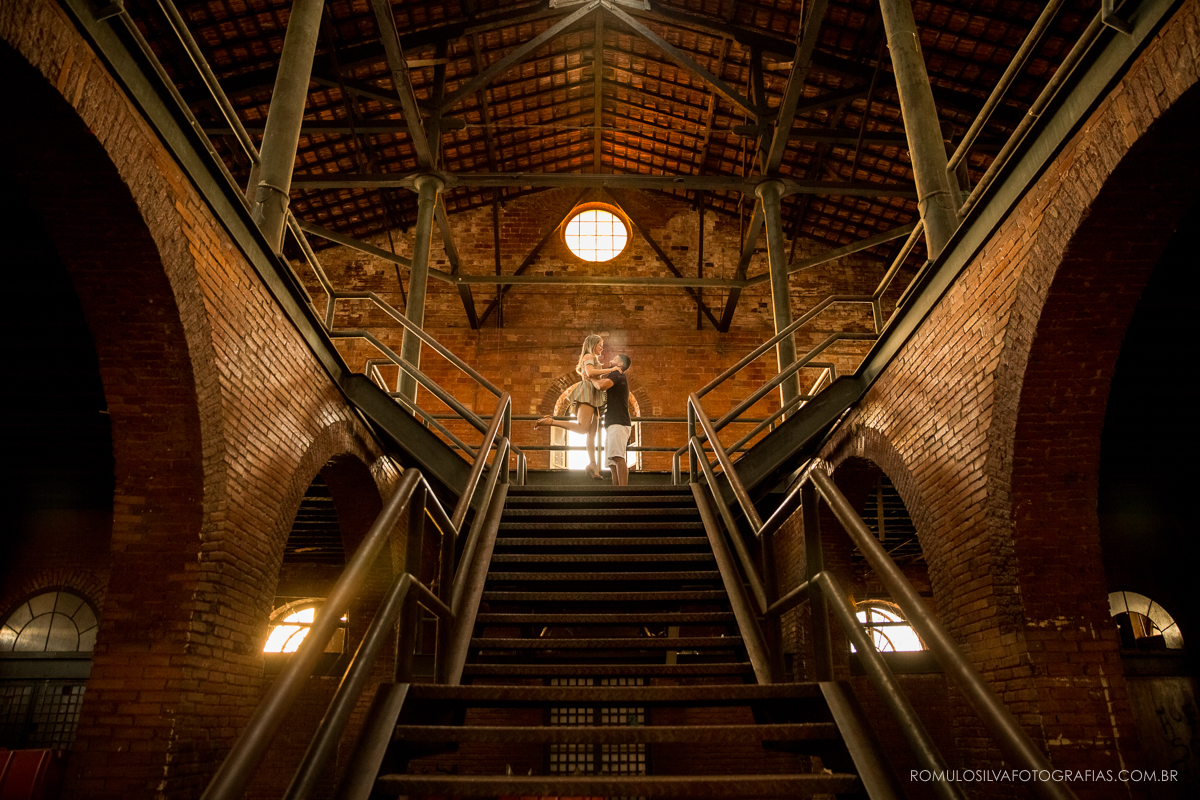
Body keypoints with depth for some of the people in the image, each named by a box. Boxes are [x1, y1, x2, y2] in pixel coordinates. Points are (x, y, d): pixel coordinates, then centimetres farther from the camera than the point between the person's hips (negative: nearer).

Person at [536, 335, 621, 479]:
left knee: (592, 432, 2)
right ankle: (550, 421, -23)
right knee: (583, 428, -24)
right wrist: (611, 370, -12)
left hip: (593, 399, 10)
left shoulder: (593, 359, 30)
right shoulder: (589, 356, 2)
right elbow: (590, 372, -17)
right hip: (587, 393, -10)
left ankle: (592, 464, -3)